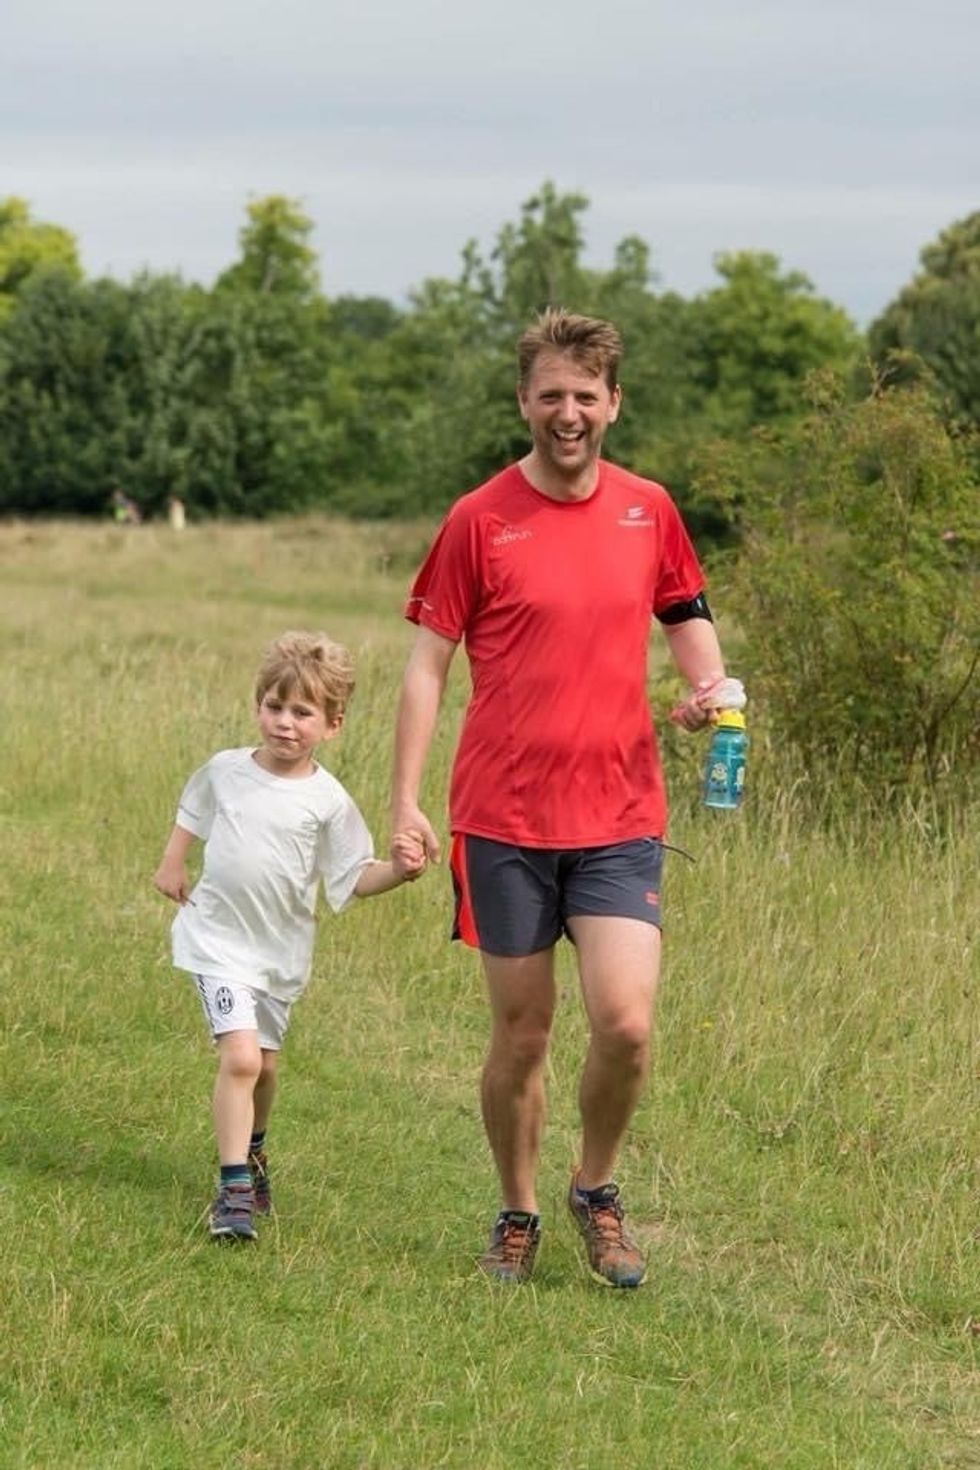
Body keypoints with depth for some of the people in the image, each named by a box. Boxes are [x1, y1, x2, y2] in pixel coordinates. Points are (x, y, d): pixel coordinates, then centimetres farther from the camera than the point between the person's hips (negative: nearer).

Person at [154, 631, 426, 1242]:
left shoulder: (327, 801, -9)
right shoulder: (225, 770, -3)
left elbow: (354, 877, -10)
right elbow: (192, 814, 19)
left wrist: (398, 870, -26)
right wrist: (173, 863, 11)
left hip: (282, 950, 2)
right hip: (219, 939, -1)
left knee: (265, 1063, 16)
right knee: (240, 1056, -18)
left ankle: (252, 1150, 47)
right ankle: (234, 1189, -14)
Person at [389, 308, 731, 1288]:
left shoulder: (648, 511, 6)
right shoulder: (480, 520, -2)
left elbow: (687, 616, 20)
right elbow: (427, 663, -1)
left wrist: (707, 685, -3)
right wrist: (404, 799, -8)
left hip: (619, 815, 2)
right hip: (503, 819, -1)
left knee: (625, 1024, -11)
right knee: (520, 1035, 6)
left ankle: (596, 1191, 15)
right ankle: (517, 1217, 25)